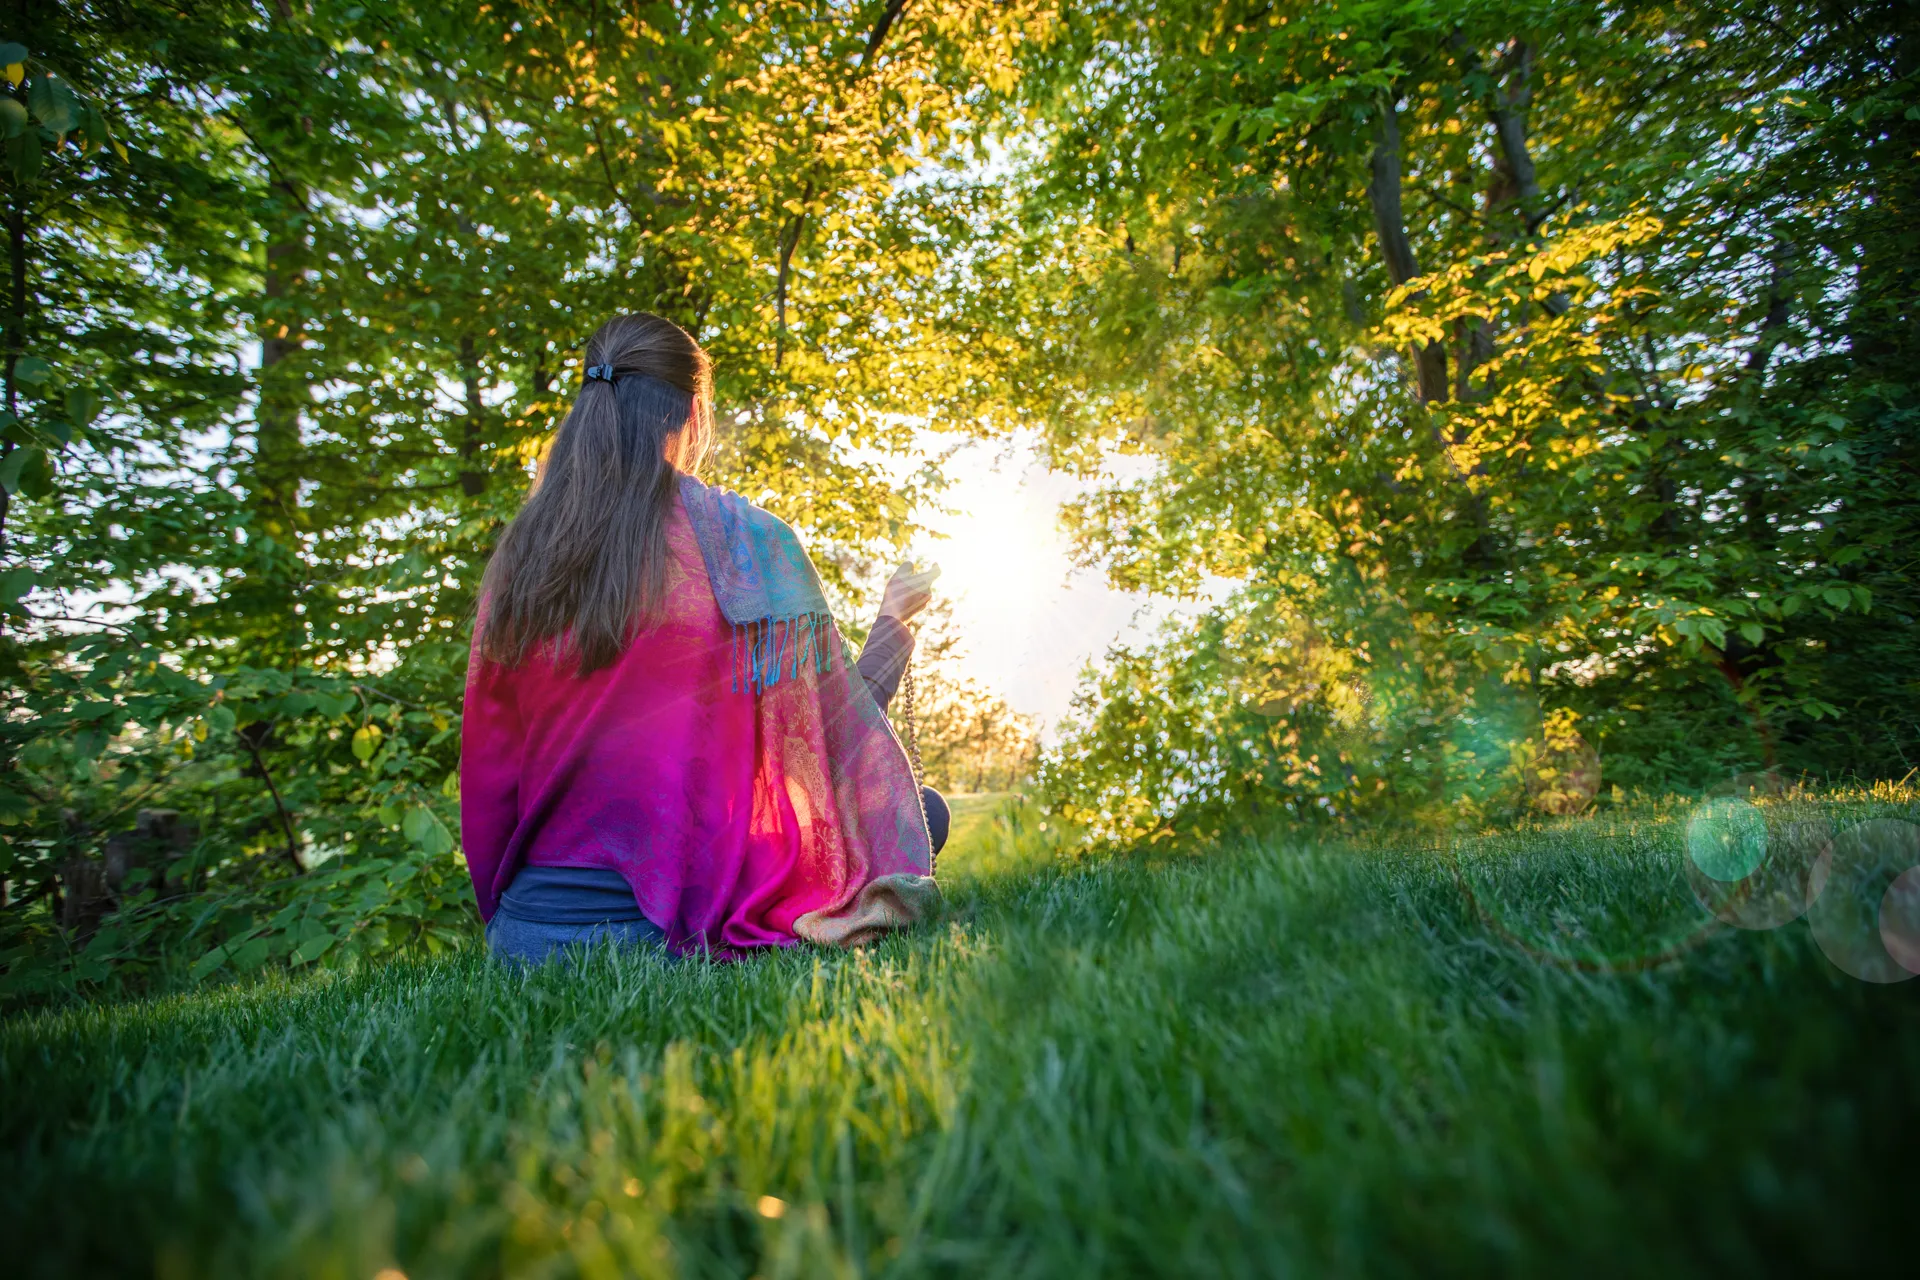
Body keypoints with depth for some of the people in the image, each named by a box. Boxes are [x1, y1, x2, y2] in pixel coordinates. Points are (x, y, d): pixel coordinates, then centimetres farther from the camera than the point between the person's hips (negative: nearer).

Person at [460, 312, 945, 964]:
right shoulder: (744, 538, -11)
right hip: (673, 931, -6)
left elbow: (488, 766, 10)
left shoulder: (515, 555, 3)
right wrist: (893, 619, 13)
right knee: (921, 811, 6)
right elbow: (837, 733, -3)